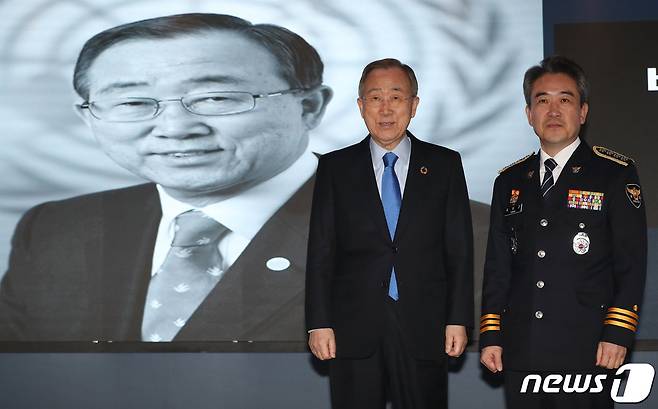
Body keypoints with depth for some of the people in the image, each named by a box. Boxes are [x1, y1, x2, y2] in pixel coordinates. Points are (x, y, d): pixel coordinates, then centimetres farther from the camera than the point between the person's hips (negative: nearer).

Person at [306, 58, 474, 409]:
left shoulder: (445, 165, 7)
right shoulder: (335, 167, 6)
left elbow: (459, 249, 5)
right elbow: (321, 251, 4)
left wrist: (458, 319, -2)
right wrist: (319, 323, -3)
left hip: (423, 329, 0)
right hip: (354, 332, 0)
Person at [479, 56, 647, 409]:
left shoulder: (615, 174, 0)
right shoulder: (510, 181, 13)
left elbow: (631, 263, -4)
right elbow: (497, 266, 13)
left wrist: (618, 335, -11)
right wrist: (491, 336, 7)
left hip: (585, 353, -4)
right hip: (519, 352, 4)